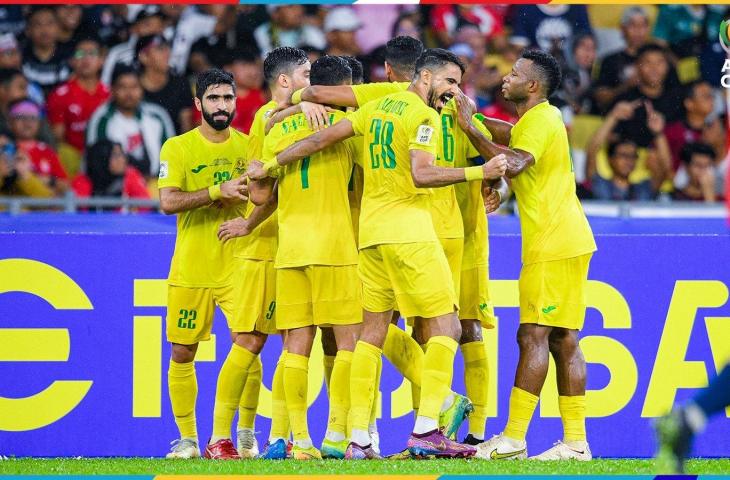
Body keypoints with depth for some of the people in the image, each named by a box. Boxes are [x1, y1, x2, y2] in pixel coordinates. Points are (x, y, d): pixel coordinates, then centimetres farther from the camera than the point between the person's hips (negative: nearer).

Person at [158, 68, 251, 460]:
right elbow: (168, 201, -11)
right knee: (182, 354, 5)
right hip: (191, 265, -1)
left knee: (249, 340, -18)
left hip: (237, 262, 1)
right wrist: (217, 191, -21)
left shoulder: (249, 146, 7)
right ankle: (187, 439, 21)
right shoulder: (177, 148, 0)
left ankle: (220, 438, -12)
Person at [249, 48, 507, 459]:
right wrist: (478, 173, -21)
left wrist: (271, 166, 26)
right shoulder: (422, 115, -7)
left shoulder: (377, 107, 16)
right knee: (446, 328, -6)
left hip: (371, 231, 8)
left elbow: (323, 138, 18)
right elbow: (421, 175, -19)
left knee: (373, 331, 10)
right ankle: (426, 430, -18)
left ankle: (359, 438, 5)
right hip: (409, 230, -8)